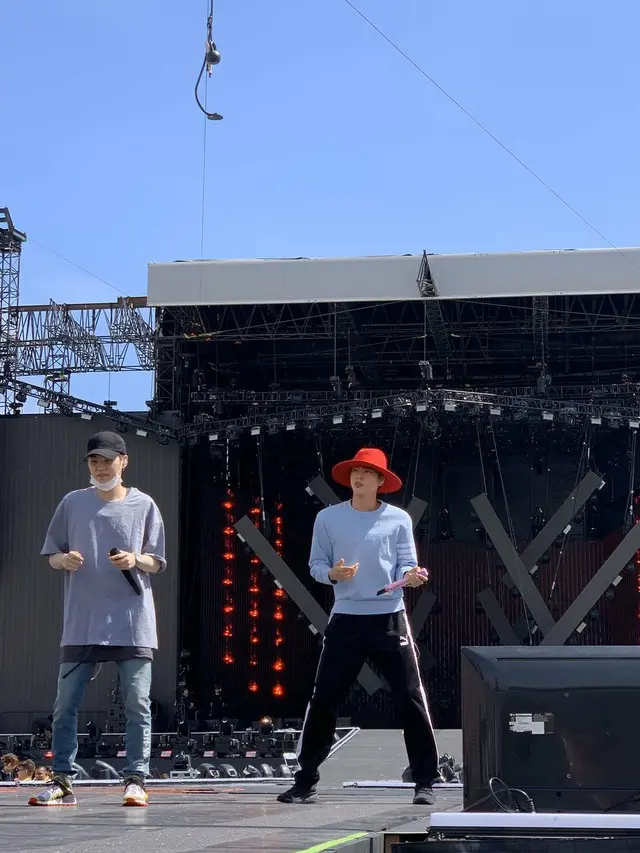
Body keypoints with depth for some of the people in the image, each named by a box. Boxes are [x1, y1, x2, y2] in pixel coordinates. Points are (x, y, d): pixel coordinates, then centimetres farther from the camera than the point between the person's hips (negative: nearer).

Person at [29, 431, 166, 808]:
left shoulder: (143, 505, 5)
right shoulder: (73, 503, 8)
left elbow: (157, 562, 7)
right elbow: (51, 555, 11)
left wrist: (136, 560, -15)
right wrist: (63, 560, -12)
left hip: (133, 624, -1)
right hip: (82, 624, 1)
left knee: (138, 704, -2)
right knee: (66, 705, 0)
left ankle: (136, 780, 4)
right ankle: (62, 781, 7)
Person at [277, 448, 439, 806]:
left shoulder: (398, 519, 3)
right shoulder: (328, 518, 4)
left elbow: (406, 565, 2)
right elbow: (316, 564, 5)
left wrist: (412, 576, -21)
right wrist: (332, 573, -17)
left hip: (390, 618, 0)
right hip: (346, 619, 1)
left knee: (412, 698, -3)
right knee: (324, 700, 1)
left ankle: (426, 782, 6)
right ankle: (306, 779, 12)